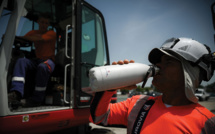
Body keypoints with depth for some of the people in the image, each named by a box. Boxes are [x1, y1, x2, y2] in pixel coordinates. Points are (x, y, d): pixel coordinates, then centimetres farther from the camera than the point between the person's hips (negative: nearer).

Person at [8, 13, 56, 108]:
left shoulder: (51, 33, 4)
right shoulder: (33, 33, 19)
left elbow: (39, 38, -12)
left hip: (48, 60, -4)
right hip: (37, 60, 4)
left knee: (43, 67, -38)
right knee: (21, 61, -24)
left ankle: (36, 99, -27)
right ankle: (16, 93, -38)